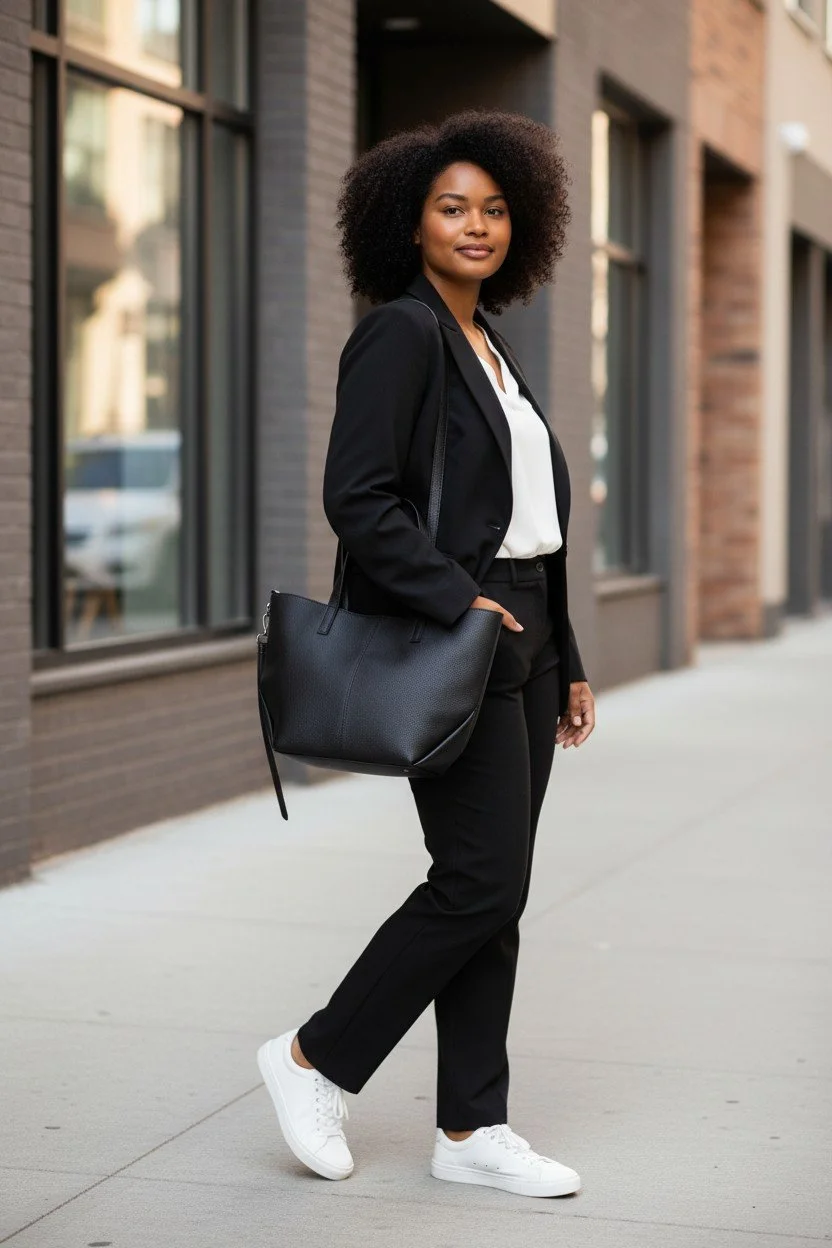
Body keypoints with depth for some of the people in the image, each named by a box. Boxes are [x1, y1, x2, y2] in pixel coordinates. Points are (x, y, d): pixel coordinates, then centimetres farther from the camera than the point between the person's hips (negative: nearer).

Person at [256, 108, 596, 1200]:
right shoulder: (400, 334, -9)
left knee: (492, 892, 8)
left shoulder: (493, 349, 17)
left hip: (519, 646, 8)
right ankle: (317, 1060, 6)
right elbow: (357, 498, -19)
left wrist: (566, 663, 18)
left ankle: (471, 1129, 14)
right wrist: (457, 602, -23)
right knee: (481, 882, -10)